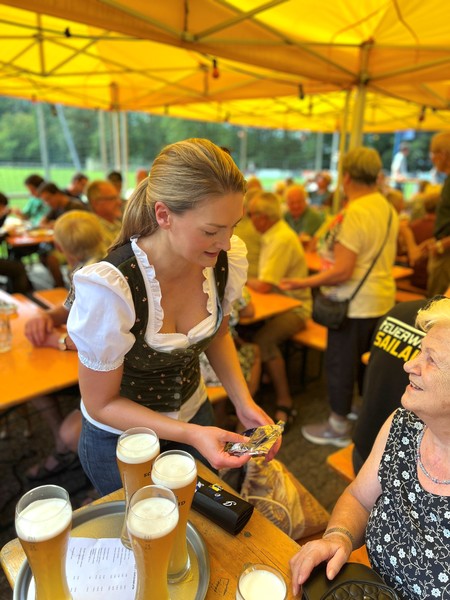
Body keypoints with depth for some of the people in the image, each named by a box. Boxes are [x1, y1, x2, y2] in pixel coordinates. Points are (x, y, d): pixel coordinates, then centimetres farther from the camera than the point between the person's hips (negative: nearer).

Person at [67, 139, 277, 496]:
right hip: (120, 439, -4)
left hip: (194, 412, 5)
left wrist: (243, 402, -12)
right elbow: (101, 403, -21)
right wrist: (190, 435, -30)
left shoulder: (226, 262, -20)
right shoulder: (110, 288, -35)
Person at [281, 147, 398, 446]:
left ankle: (339, 427, 22)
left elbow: (342, 272, -25)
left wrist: (303, 283, -18)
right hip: (382, 298, 9)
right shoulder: (388, 208, 6)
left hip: (355, 304, -9)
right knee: (368, 361, 24)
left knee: (340, 364, 6)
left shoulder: (354, 213, -22)